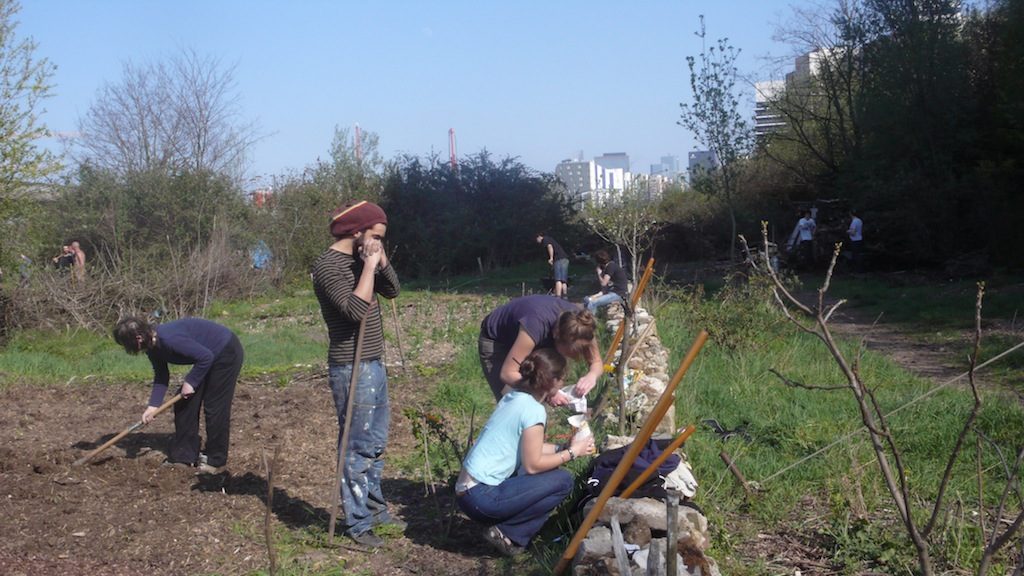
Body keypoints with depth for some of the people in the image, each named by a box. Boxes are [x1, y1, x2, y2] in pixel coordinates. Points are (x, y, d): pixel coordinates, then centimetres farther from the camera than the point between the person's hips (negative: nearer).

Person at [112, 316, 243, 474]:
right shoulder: (153, 347, -4)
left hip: (227, 354, -10)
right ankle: (184, 455, 17)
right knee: (184, 404, 8)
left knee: (215, 407, -5)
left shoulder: (170, 339, -34)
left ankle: (216, 462, 7)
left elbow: (206, 357, -29)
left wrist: (191, 382, -19)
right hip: (210, 357, 10)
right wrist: (153, 405, -6)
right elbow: (161, 377, 5)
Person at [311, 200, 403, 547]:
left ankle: (375, 508, 28)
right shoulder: (328, 266, -16)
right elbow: (355, 310, -27)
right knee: (357, 447, -3)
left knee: (376, 442, 17)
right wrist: (369, 265, -22)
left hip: (374, 364, 9)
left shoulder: (360, 260, 11)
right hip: (352, 368, -9)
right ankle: (357, 522, 5)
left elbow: (392, 291, 16)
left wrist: (381, 261, 1)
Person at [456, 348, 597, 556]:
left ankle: (505, 529, 9)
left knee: (551, 473, 17)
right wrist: (572, 452, -1)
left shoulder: (514, 397, 10)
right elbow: (532, 465, -12)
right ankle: (508, 534, -3)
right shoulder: (534, 410, -15)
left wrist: (562, 448, 12)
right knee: (563, 481, -4)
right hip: (482, 498, -9)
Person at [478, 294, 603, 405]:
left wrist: (592, 376, -38)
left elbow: (597, 362, -15)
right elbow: (507, 373, -39)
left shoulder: (579, 323, -27)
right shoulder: (536, 326, -43)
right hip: (495, 343, -6)